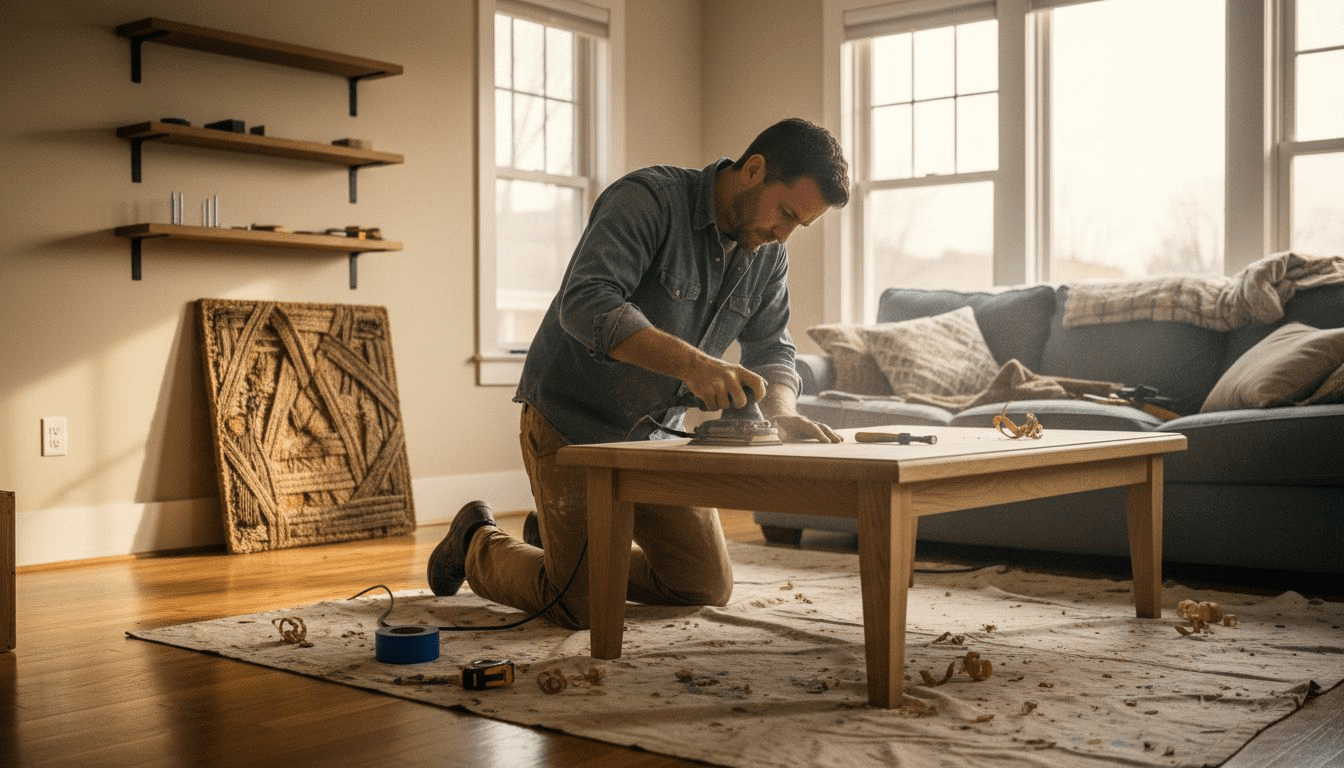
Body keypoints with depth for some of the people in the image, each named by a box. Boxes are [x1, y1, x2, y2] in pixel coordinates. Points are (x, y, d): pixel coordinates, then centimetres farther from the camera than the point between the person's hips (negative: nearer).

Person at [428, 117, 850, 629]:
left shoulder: (768, 255, 0)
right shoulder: (648, 198, -23)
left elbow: (771, 352, 5)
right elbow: (586, 305, -35)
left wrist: (780, 412, -18)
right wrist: (690, 362, -44)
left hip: (656, 434, 7)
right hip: (572, 425, -7)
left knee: (708, 588, 9)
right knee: (581, 610, -4)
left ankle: (567, 545, 30)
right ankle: (476, 544, 25)